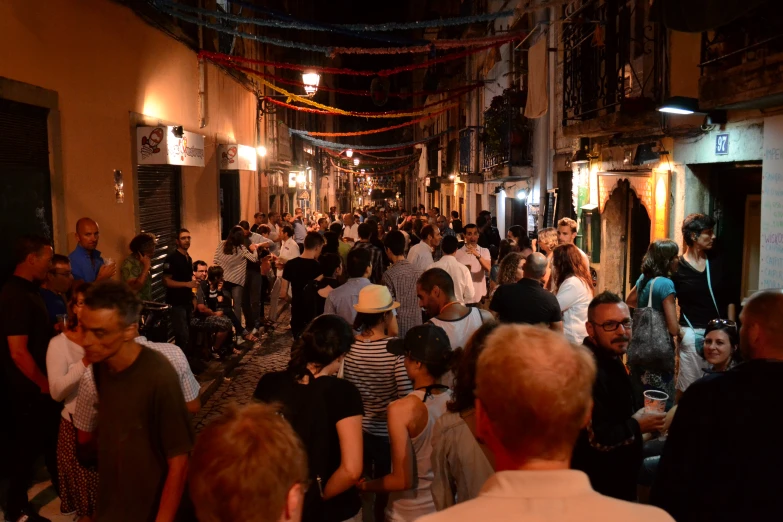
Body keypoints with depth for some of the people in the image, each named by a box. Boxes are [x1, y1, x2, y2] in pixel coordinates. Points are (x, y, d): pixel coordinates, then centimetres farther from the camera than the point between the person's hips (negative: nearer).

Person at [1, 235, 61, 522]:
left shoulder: (28, 290, 6)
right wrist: (45, 384, -16)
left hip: (39, 386, 9)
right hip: (29, 390, -9)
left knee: (51, 438, 22)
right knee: (26, 446, 7)